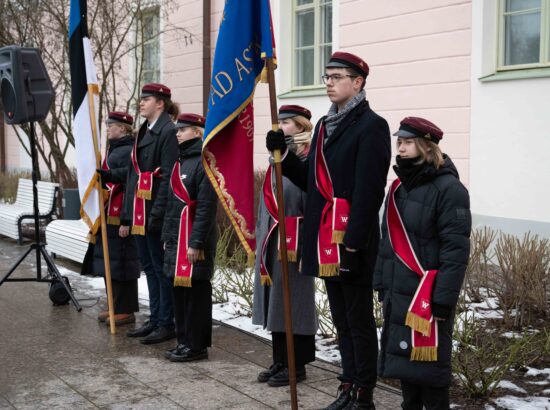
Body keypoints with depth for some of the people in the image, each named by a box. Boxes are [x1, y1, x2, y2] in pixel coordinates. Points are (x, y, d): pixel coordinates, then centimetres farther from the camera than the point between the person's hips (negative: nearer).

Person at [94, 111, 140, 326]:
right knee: (110, 258, 14)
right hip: (109, 212, 11)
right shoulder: (114, 148, 20)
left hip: (121, 214, -11)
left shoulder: (130, 150, -12)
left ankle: (126, 310, 0)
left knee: (121, 259, -7)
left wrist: (109, 174, -36)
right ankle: (115, 306, 23)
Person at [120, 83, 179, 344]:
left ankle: (167, 324, 8)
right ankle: (155, 319, 24)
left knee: (161, 267, -1)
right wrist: (127, 216, 15)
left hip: (156, 212, -9)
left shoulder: (168, 132, -11)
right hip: (139, 213, 9)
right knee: (149, 266, 14)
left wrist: (157, 215, -21)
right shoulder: (143, 132, 16)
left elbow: (168, 176, -17)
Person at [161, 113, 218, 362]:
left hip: (194, 239, -9)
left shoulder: (204, 163, -13)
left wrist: (196, 243, -21)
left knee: (196, 292, -3)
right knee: (179, 288, 13)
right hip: (177, 238, 9)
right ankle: (184, 340, 24)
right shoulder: (181, 162, 17)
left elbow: (207, 207, -18)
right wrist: (167, 236, 19)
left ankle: (196, 346, 5)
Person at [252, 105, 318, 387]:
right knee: (275, 301, 13)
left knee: (293, 301, 0)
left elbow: (312, 204, -17)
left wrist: (298, 244, -20)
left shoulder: (308, 162, -12)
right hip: (271, 240, 8)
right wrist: (261, 238, 14)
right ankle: (280, 360, 23)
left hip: (294, 241, -8)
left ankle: (296, 365, 11)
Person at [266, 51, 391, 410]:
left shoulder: (371, 126, -11)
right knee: (341, 319, 15)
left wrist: (353, 242, -22)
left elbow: (369, 189, -18)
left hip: (352, 239, -8)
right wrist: (283, 153, 1)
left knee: (359, 320, 2)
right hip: (326, 238, 8)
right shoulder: (325, 125, 16)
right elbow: (311, 178, 16)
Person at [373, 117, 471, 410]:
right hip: (398, 293, 8)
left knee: (428, 362, -1)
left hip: (426, 296, -8)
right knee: (403, 357, 14)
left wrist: (443, 300, -20)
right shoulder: (400, 186, 13)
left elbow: (456, 250, -17)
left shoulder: (448, 188, -12)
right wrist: (382, 284, 15)